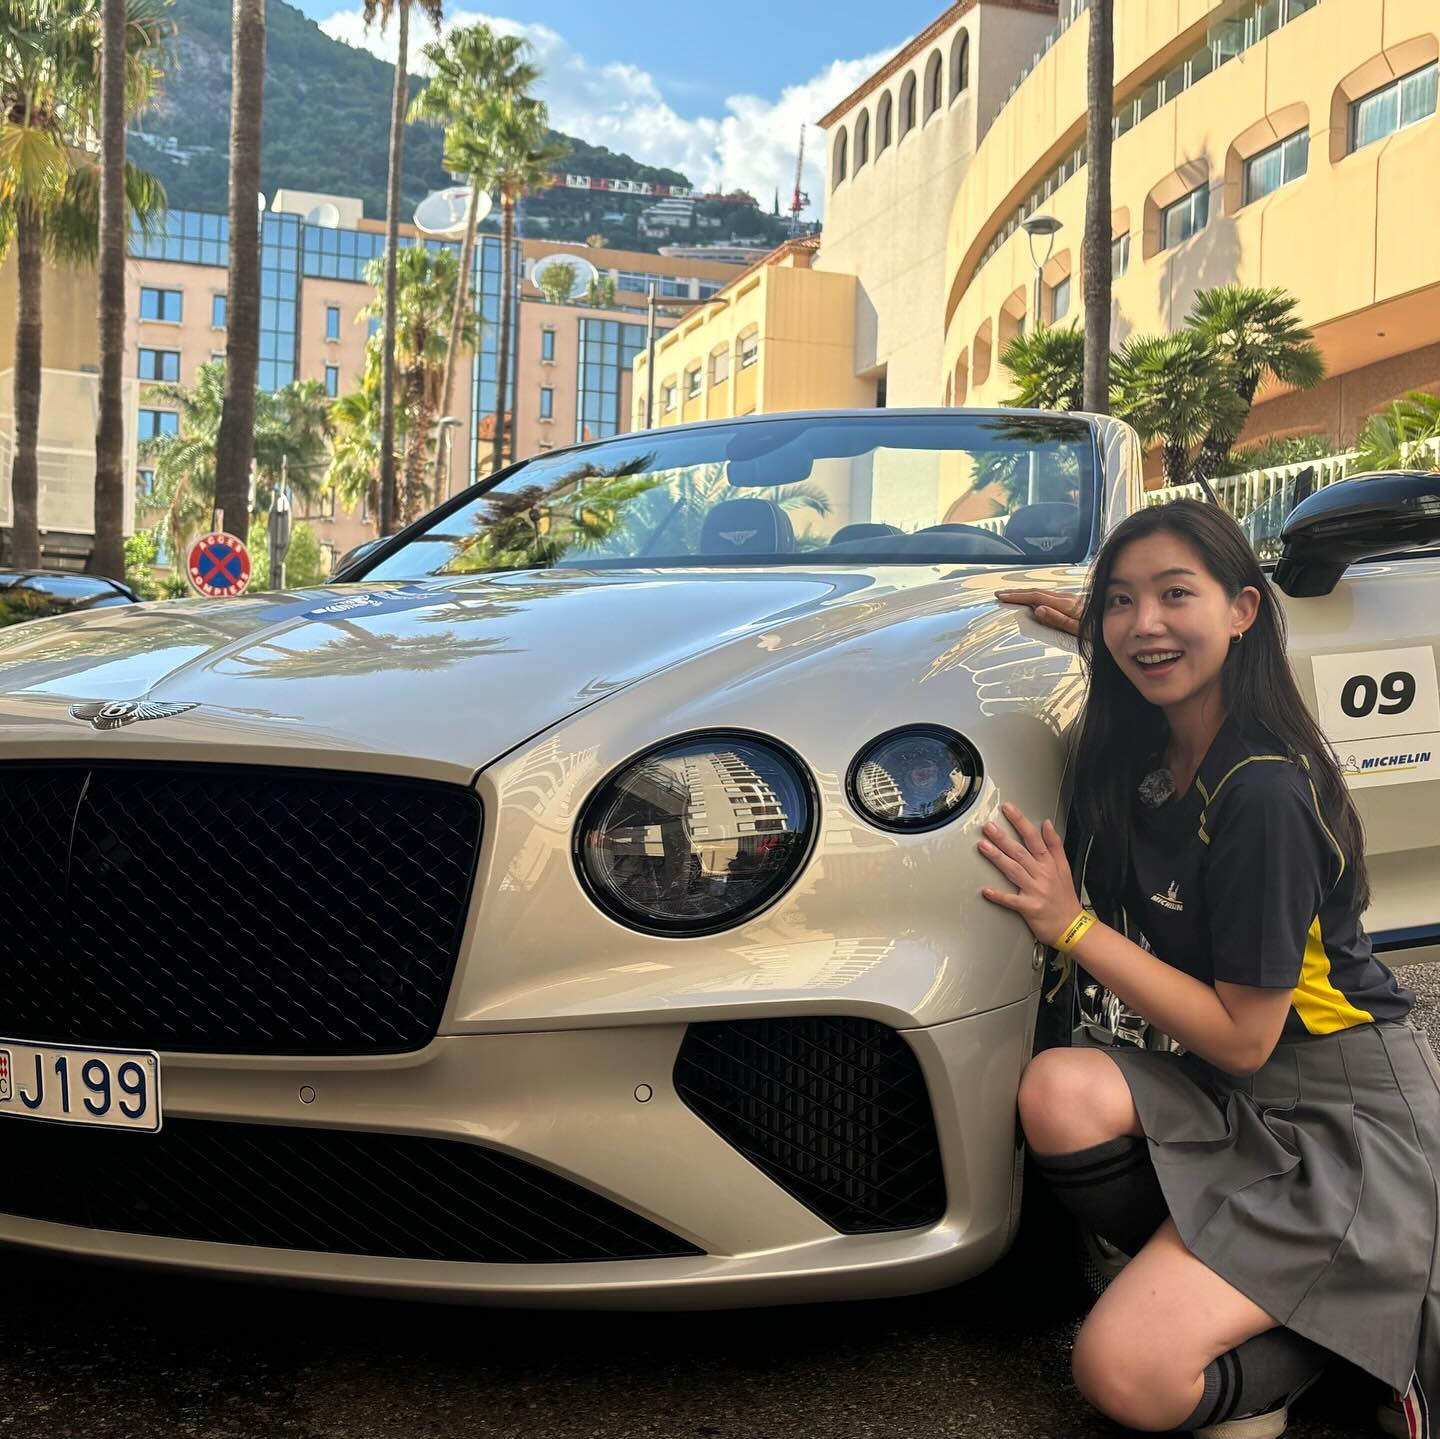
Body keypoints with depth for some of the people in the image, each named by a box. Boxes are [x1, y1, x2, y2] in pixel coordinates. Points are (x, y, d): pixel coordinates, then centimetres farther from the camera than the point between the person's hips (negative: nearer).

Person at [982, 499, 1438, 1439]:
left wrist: (1074, 926, -18)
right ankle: (1236, 1288, -3)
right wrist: (1098, 636, 12)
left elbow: (1243, 1039, -19)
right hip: (1234, 1095, 8)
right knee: (1058, 1092, -24)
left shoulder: (1266, 791, -23)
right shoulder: (1150, 753, 1)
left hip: (1346, 1122, -8)